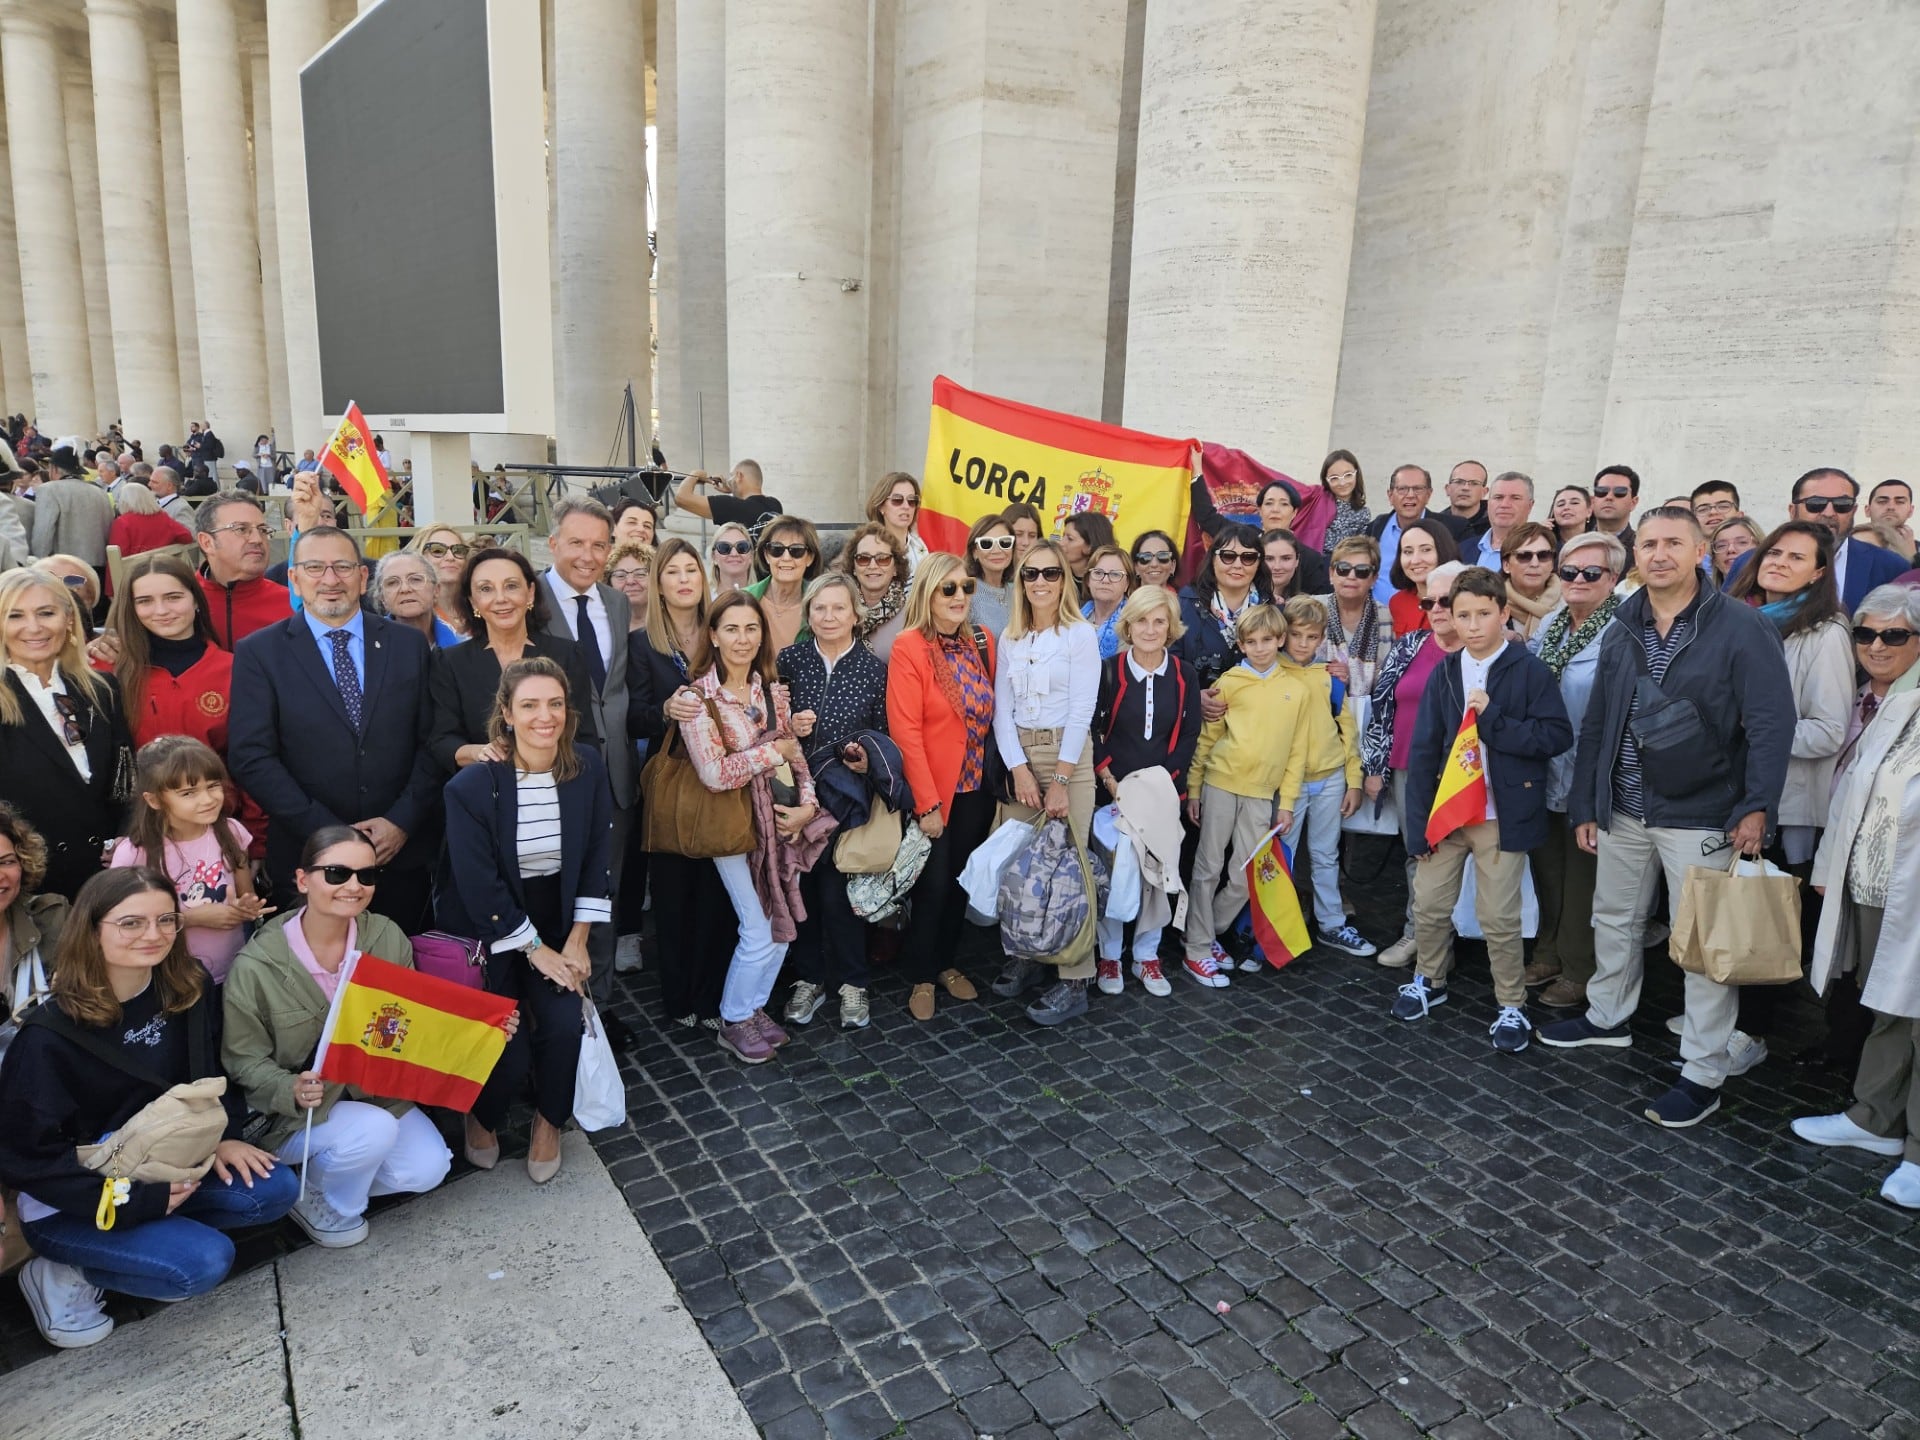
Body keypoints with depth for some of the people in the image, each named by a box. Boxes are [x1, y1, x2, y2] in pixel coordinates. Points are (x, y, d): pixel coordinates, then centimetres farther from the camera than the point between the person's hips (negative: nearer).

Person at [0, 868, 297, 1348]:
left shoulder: (190, 990, -6)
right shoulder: (50, 1035, -22)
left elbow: (211, 1074, 8)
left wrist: (222, 1137, -9)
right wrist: (135, 1200, -20)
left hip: (163, 1169, 6)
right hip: (67, 1203, -5)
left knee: (274, 1189, -15)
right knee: (205, 1261, -23)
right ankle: (62, 1274, -1)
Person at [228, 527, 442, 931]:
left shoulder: (409, 643, 5)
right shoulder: (258, 653, 0)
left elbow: (431, 742, 2)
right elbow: (251, 757, -7)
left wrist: (402, 821, -9)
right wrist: (329, 833, -13)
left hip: (403, 854, 1)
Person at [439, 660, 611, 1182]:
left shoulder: (587, 769, -7)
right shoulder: (472, 785, -19)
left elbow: (598, 857, -1)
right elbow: (479, 888, -17)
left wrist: (576, 940, -6)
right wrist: (537, 951, -15)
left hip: (558, 922, 3)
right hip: (488, 933, -3)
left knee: (563, 1025, -18)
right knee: (511, 1053, -13)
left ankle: (549, 1122, 13)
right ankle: (483, 1117, 24)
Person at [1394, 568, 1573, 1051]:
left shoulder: (1529, 671, -6)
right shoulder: (1444, 673, 3)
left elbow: (1558, 736, -13)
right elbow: (1423, 751, 2)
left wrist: (1493, 718, -21)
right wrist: (1418, 822, -2)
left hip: (1502, 817, -4)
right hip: (1446, 810, 4)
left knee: (1499, 919, 3)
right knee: (1428, 906, 12)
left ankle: (1512, 1006, 22)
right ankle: (1430, 980, 36)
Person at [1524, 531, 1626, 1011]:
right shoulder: (1549, 625, 7)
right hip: (1541, 769, 7)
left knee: (1582, 875, 8)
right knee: (1546, 865, 18)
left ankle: (1579, 969, 24)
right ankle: (1550, 951, 36)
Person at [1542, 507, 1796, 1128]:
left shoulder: (1742, 628, -9)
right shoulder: (1620, 631, 7)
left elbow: (1771, 723, -11)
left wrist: (1756, 806, -18)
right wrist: (1584, 805, 8)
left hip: (1701, 817, -5)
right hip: (1622, 812, 6)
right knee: (1613, 921, 19)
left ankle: (1703, 1073, 12)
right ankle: (1607, 1017, 40)